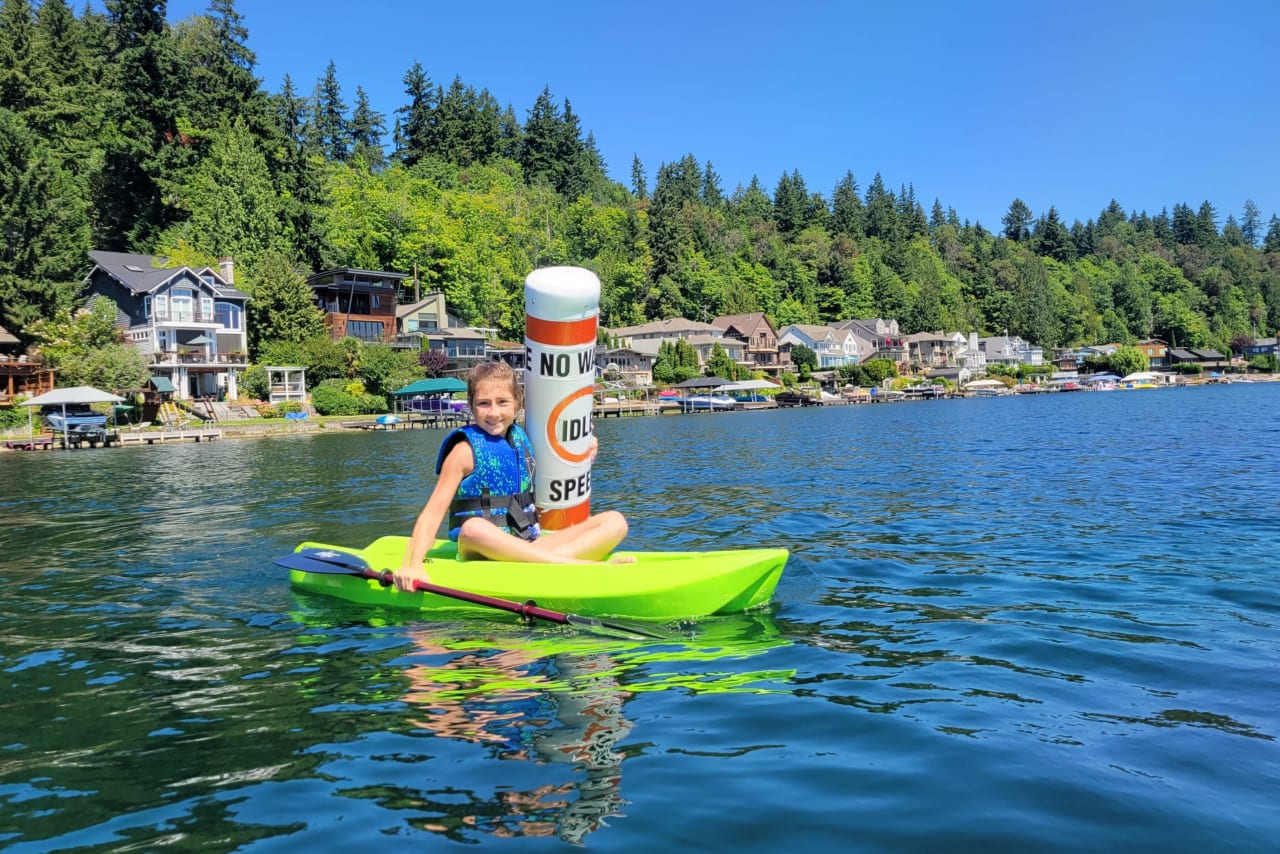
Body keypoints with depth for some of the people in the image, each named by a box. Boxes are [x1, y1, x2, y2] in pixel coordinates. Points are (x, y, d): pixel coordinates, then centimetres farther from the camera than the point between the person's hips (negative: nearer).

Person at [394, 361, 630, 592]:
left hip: (529, 546, 5)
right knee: (473, 528, -41)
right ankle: (582, 566, -36)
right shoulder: (466, 451, -5)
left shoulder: (520, 438, 11)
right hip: (483, 550, -5)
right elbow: (433, 512, -13)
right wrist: (413, 565, -27)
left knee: (615, 521, -9)